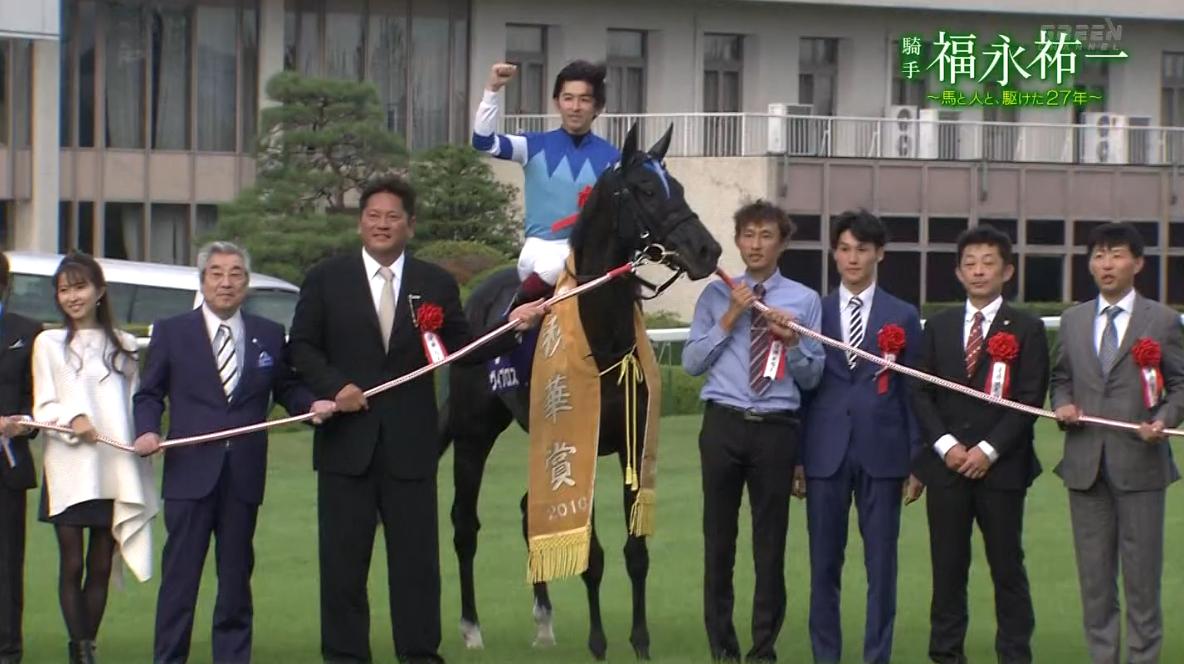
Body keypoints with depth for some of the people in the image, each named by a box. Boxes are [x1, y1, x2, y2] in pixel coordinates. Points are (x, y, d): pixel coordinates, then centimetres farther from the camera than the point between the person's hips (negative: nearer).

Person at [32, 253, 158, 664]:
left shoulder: (124, 346, 13)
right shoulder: (48, 344, 6)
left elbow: (136, 405, 11)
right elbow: (43, 408, 2)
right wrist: (70, 418, -16)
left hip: (115, 471, 2)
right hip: (68, 471, -2)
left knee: (101, 566, 4)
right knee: (72, 565, -4)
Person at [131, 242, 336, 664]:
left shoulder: (270, 336, 11)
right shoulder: (170, 332, 6)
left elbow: (286, 388, 14)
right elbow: (149, 394, 8)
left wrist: (313, 405, -6)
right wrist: (147, 430, -11)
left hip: (244, 475, 2)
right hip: (190, 471, -2)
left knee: (236, 575, 8)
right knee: (180, 573, 0)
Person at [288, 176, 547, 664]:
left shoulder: (436, 285, 7)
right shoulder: (325, 279, 5)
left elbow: (462, 350, 8)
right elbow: (302, 346, 3)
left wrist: (512, 326, -5)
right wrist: (335, 386, -13)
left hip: (410, 442, 1)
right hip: (346, 440, 0)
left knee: (417, 555, 3)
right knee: (343, 556, 5)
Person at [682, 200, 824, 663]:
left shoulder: (804, 300, 5)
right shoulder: (716, 295, 7)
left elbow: (812, 377, 5)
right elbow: (691, 363, 0)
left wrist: (792, 341, -13)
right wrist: (729, 320, -7)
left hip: (776, 429, 0)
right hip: (723, 424, 1)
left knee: (771, 542, 4)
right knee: (719, 538, 6)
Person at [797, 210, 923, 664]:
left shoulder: (903, 317, 7)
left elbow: (913, 391, 6)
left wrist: (917, 460, 1)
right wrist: (795, 457, 2)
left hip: (881, 452, 0)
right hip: (825, 452, 0)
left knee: (881, 566, 2)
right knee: (824, 564, 4)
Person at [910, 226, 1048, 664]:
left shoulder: (1026, 329, 2)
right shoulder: (939, 326, 12)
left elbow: (1030, 399, -5)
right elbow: (922, 393, 7)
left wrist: (989, 450, -12)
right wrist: (945, 445, -7)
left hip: (1002, 466, -2)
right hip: (946, 464, 3)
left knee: (1007, 567, 1)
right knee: (947, 566, 4)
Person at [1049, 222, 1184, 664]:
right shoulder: (1073, 320, 11)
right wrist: (1062, 404, -3)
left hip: (1139, 462, -3)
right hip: (1085, 462, 3)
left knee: (1142, 573, 1)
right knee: (1094, 574, 8)